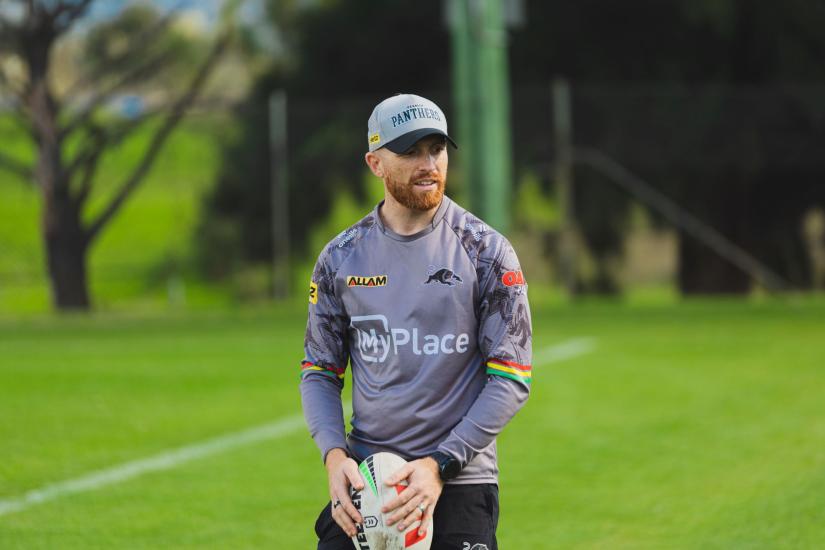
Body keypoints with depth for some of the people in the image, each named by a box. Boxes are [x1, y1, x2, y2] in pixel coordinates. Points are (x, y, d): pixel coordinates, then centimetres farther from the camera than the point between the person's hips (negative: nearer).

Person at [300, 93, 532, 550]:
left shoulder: (485, 251, -2)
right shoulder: (341, 258, 7)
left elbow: (512, 378, -5)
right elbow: (319, 371, 12)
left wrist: (439, 465, -14)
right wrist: (334, 455, -7)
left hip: (460, 480, -2)